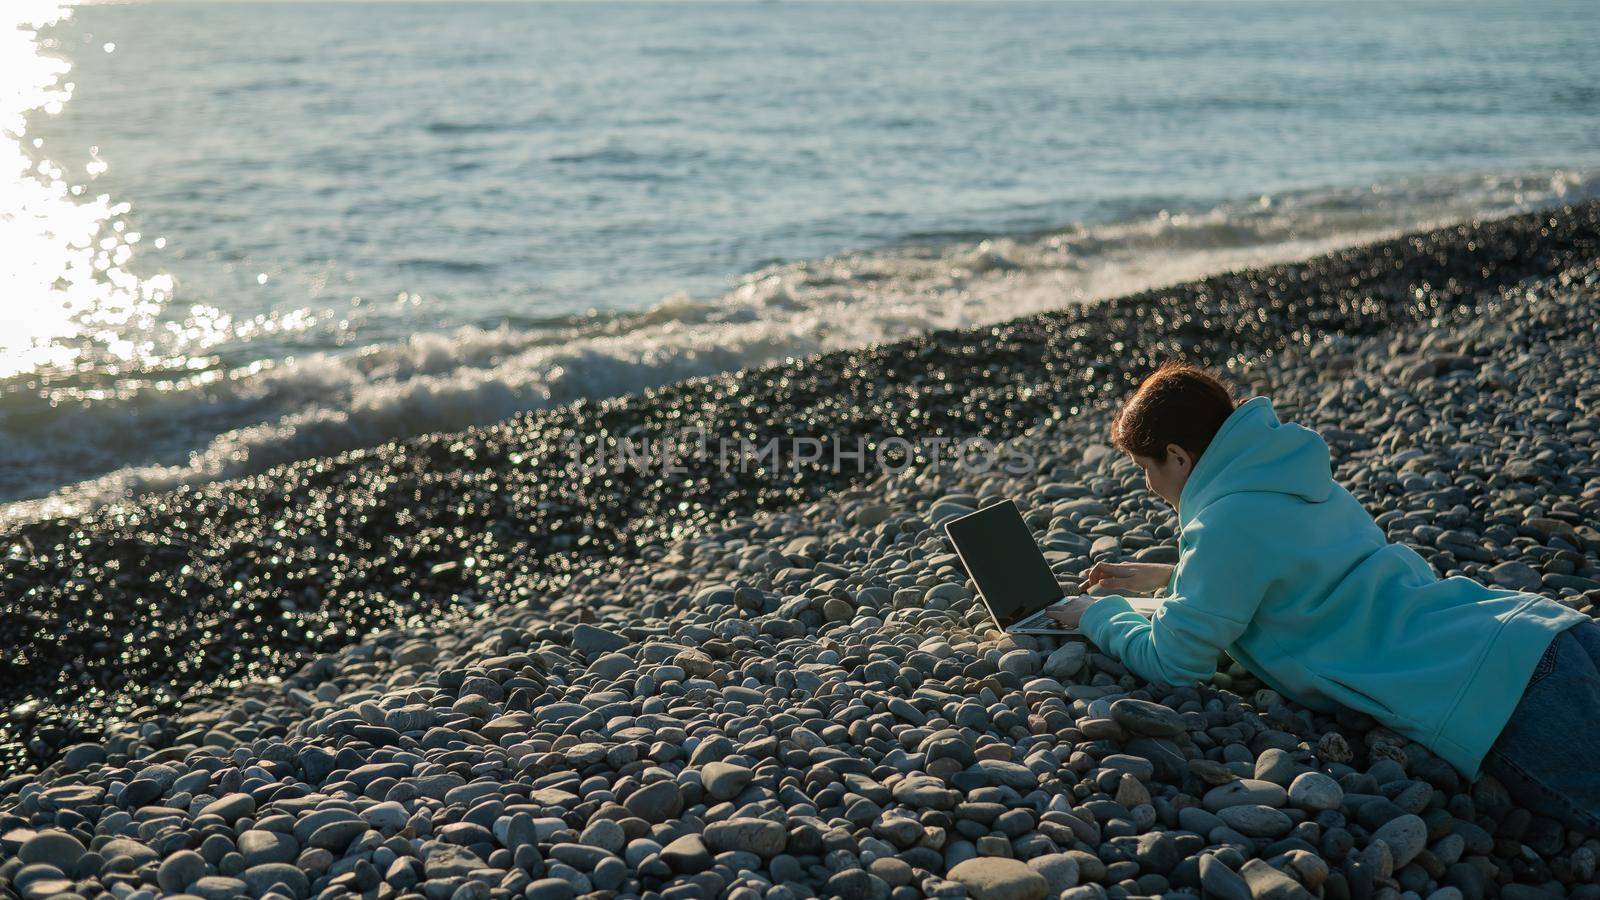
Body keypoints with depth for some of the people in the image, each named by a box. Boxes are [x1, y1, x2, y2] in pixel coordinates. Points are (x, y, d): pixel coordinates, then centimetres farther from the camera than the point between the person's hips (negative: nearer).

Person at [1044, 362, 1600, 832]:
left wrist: (1096, 615, 16)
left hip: (1492, 690, -9)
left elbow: (1172, 661, -2)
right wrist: (1169, 578, 35)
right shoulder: (1291, 477, 19)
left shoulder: (1227, 523, -9)